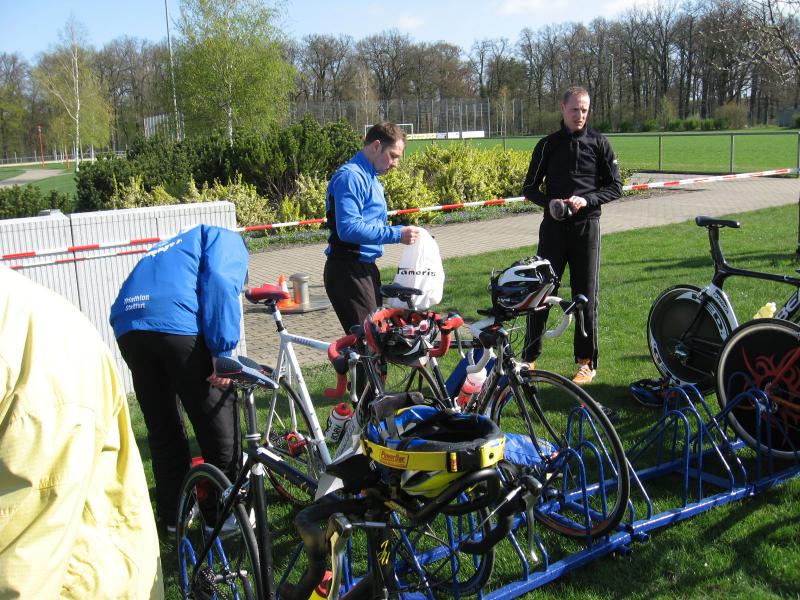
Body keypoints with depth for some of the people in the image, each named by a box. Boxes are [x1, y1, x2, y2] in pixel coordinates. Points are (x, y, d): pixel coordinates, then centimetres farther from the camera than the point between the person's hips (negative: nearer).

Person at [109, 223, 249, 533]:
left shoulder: (171, 248, 40)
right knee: (219, 425, 8)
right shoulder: (227, 239, 18)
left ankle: (172, 515, 31)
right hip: (179, 326, -7)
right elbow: (219, 282, -6)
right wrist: (223, 351, -11)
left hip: (128, 328, 7)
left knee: (162, 429, 20)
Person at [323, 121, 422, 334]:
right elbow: (348, 228, -26)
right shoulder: (350, 176, -15)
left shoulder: (372, 178, 18)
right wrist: (396, 234, -23)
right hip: (348, 271, -11)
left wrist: (403, 230, 6)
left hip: (365, 268, 11)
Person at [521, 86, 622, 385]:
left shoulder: (599, 144, 4)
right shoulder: (548, 145, 7)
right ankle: (530, 357, 12)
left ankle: (587, 362, 12)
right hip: (553, 226, 1)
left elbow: (615, 187, 4)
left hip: (586, 226, -1)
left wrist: (586, 199, -14)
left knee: (586, 295, 2)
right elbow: (530, 188, 9)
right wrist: (549, 203, -11)